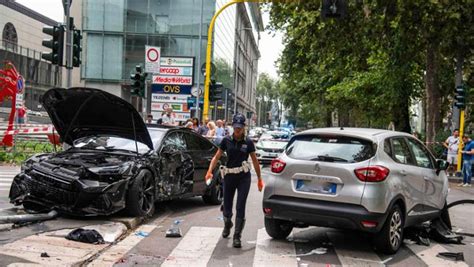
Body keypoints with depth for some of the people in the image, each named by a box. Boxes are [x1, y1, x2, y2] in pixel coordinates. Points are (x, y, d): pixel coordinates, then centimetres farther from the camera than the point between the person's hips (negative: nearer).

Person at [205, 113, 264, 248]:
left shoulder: (248, 142, 1)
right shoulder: (226, 140, 1)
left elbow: (255, 161, 9)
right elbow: (216, 157, 2)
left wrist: (259, 179, 12)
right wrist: (210, 171, -13)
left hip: (244, 177, -1)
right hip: (229, 176, 1)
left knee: (240, 207, -6)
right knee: (227, 206, 11)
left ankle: (237, 236, 3)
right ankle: (227, 225, 44)